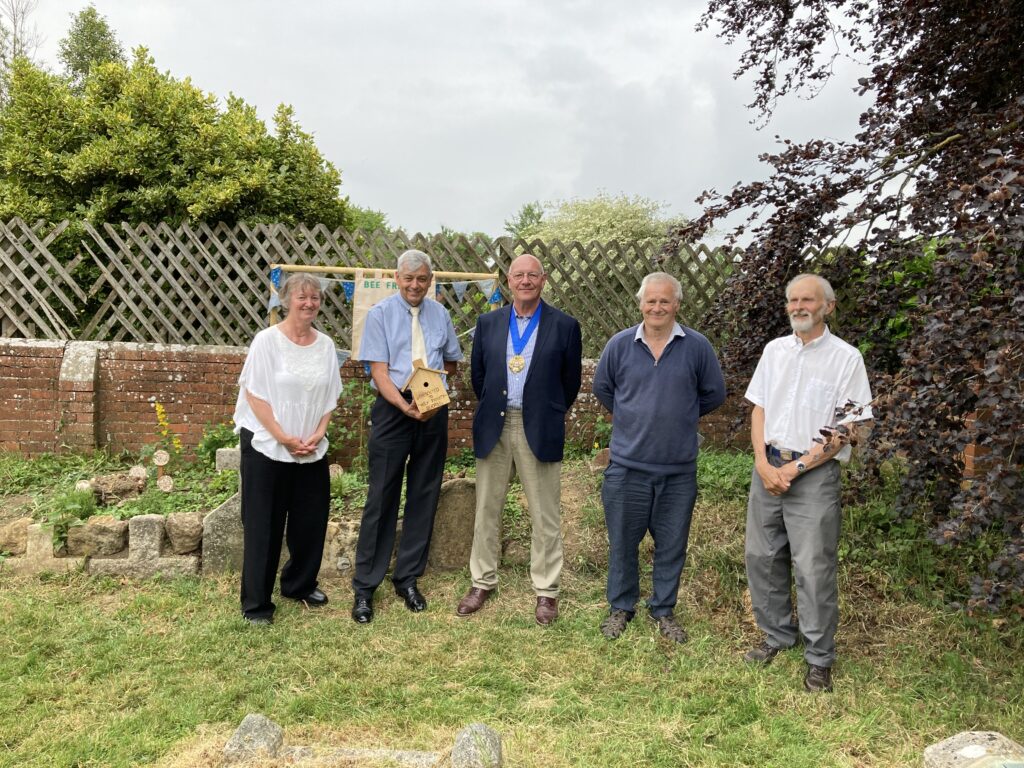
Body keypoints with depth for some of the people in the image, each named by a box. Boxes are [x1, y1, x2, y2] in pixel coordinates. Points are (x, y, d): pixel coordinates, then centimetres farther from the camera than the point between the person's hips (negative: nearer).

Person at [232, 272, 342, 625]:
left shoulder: (325, 345, 5)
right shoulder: (267, 340, -9)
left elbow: (330, 397, 9)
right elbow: (254, 394, -11)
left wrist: (316, 435, -4)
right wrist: (284, 438, -14)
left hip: (312, 450, 5)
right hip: (266, 446, -5)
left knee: (311, 520, 12)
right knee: (263, 525, 3)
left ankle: (300, 584, 33)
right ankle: (256, 602, 15)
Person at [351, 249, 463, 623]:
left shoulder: (440, 314, 7)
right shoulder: (380, 313, -4)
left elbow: (452, 362, 18)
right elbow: (379, 372, -11)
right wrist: (406, 406, -25)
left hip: (434, 411, 4)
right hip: (393, 410, -4)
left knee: (424, 497, 9)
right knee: (382, 498, 0)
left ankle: (408, 579, 22)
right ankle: (364, 586, 10)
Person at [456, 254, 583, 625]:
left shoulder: (565, 326, -2)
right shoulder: (488, 323, 5)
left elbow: (570, 382, 6)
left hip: (539, 430, -2)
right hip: (494, 427, 3)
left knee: (545, 515, 6)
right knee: (486, 509, 11)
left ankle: (546, 590, 20)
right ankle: (482, 582, 27)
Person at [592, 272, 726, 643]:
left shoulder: (697, 346, -4)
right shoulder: (620, 344, -2)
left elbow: (714, 394, 7)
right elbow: (602, 387, 12)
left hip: (679, 469, 0)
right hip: (627, 464, 0)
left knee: (671, 544, 13)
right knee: (622, 542, 11)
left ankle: (663, 610, 31)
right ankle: (620, 607, 30)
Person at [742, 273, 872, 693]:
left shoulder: (846, 357, -6)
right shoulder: (775, 350, 8)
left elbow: (843, 432, -9)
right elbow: (759, 410, 9)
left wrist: (794, 469, -13)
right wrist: (763, 463, -5)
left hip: (814, 473, -5)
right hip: (768, 466, 5)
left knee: (814, 568, 0)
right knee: (761, 557, 11)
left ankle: (819, 658, 17)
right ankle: (777, 635, 31)